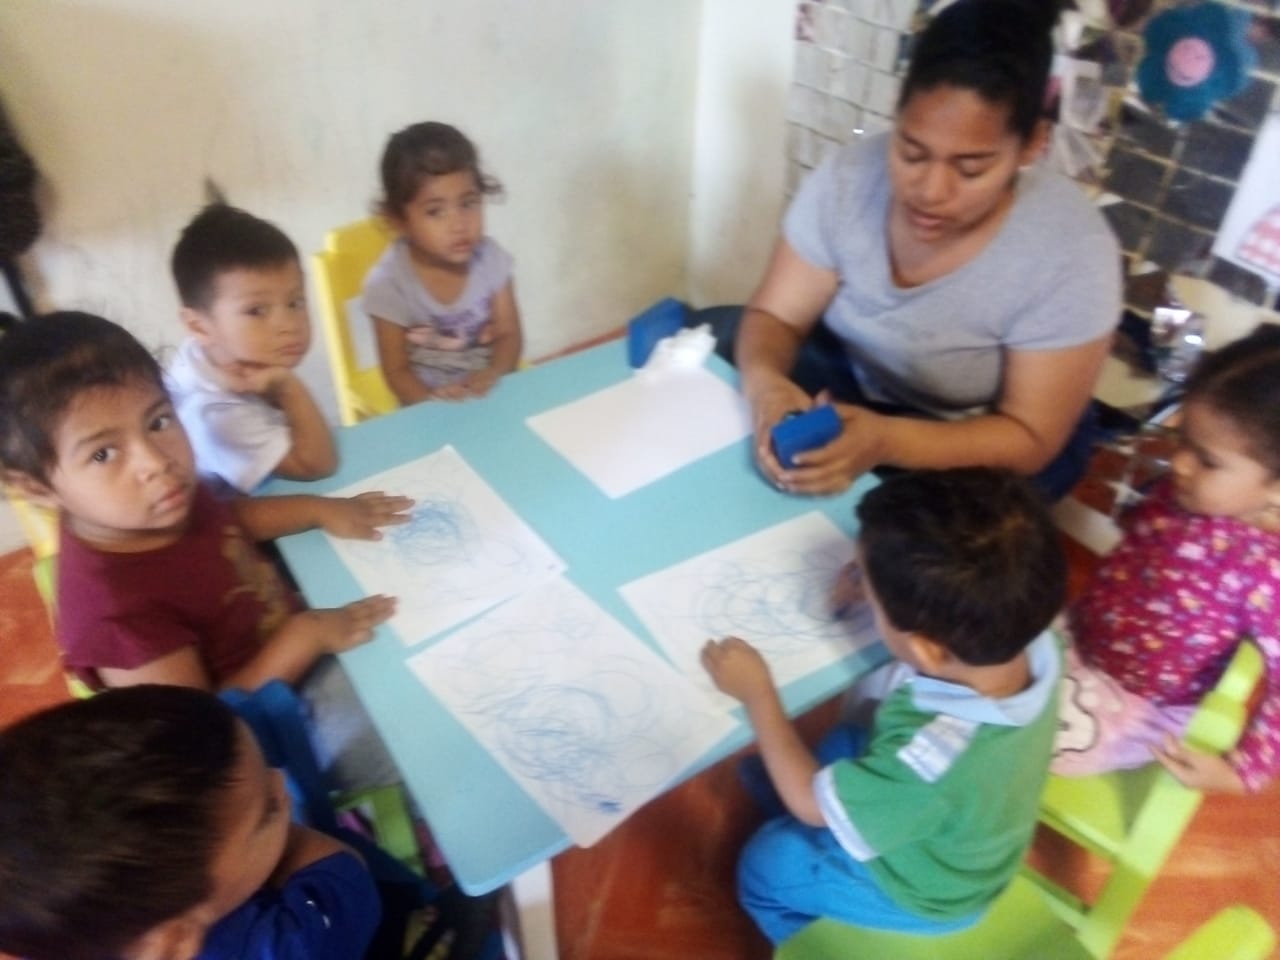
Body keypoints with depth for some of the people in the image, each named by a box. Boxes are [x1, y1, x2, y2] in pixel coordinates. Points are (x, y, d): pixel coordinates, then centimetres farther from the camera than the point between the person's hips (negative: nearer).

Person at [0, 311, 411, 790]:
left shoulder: (168, 497, -12)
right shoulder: (115, 605, -36)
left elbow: (228, 519, 13)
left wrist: (321, 510, -1)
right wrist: (305, 635, -29)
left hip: (296, 657, 8)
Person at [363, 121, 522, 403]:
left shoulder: (491, 258, -6)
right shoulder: (388, 283, -14)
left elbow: (508, 334, 0)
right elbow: (396, 371, -8)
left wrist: (492, 374, -20)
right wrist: (435, 405, -25)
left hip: (492, 394, 2)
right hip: (431, 408, -2)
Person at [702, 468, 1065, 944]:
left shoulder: (934, 758, -47)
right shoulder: (1033, 637, -30)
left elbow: (812, 803, -26)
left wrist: (757, 693, -19)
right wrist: (883, 580, -16)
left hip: (923, 888, -5)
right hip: (959, 837, 6)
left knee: (764, 863, 15)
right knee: (840, 744, 24)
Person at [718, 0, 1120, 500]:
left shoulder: (1071, 252, -28)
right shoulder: (850, 175, -18)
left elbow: (1030, 438, -23)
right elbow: (776, 317, -13)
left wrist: (885, 441, -41)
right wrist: (763, 382, -39)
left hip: (977, 443, -4)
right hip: (848, 375, 4)